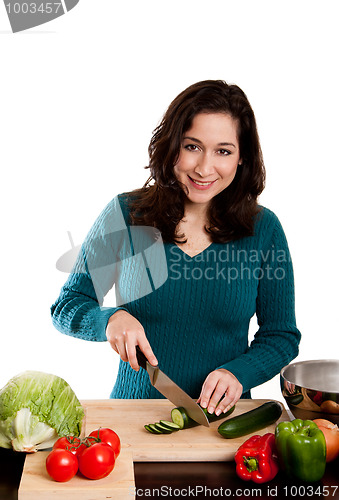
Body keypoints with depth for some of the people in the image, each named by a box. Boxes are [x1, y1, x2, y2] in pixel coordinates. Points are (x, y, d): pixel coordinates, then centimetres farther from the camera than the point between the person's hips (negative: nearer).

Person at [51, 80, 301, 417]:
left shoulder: (263, 228, -1)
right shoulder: (124, 215, -3)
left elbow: (282, 335, 6)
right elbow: (66, 307, 4)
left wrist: (239, 373, -13)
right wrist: (110, 319, -16)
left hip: (222, 414, 1)